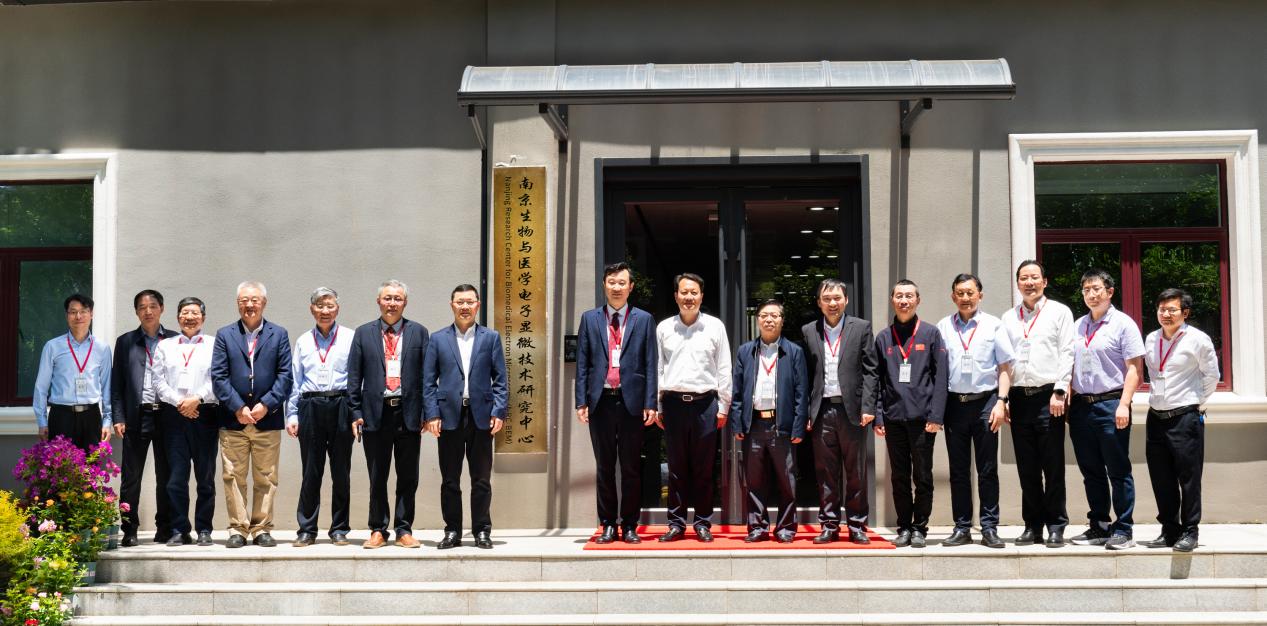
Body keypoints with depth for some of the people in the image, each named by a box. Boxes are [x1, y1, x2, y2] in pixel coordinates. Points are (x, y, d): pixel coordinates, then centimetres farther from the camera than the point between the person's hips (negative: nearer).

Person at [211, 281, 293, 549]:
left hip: (268, 419, 0)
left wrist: (266, 405, -10)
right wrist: (238, 408, -10)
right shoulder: (224, 335, 8)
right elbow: (218, 376, 1)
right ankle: (237, 529, 7)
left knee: (266, 478, 3)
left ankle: (262, 529, 10)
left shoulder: (279, 334, 8)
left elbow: (285, 375, 1)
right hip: (233, 419, 0)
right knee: (233, 477, 1)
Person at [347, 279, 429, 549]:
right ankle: (378, 530, 15)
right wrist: (356, 412, -1)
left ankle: (404, 530, 13)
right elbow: (354, 375, 6)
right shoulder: (364, 333, 8)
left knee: (408, 477, 5)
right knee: (377, 478, 6)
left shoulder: (418, 332, 6)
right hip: (375, 413, 0)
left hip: (409, 413, 0)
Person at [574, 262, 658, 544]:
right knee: (604, 467, 7)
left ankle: (629, 525, 12)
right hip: (601, 402, 1)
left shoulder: (644, 319, 6)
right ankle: (608, 524, 14)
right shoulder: (590, 319, 9)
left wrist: (650, 404, -5)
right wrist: (581, 401, -1)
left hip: (631, 401, -1)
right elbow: (582, 362, 7)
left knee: (631, 468, 4)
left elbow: (650, 364, 2)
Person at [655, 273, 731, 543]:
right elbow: (657, 369, 9)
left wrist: (722, 407, 1)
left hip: (705, 402, -1)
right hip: (673, 402, 1)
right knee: (677, 467, 5)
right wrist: (656, 406, 5)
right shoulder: (664, 328, 7)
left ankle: (703, 523, 11)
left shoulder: (715, 326, 4)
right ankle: (676, 523, 11)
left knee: (704, 468, 3)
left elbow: (724, 369, 5)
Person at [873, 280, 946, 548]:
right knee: (899, 476, 7)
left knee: (923, 476, 2)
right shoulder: (883, 338, 10)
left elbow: (940, 375, -1)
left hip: (922, 416, -2)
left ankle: (920, 528, 11)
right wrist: (878, 416, 1)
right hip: (893, 416, 2)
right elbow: (877, 380, 10)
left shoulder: (930, 333, 3)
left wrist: (935, 415, -9)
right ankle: (904, 527, 15)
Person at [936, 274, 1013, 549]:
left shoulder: (993, 325, 3)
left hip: (985, 402, -2)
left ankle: (989, 528, 6)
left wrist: (1001, 402, -7)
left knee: (987, 469, 1)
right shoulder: (943, 327, 7)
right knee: (958, 470, 6)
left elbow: (1004, 367, 3)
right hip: (954, 403, 2)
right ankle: (962, 528, 12)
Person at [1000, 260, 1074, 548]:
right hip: (1018, 397, 3)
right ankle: (1032, 526, 12)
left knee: (1053, 467, -2)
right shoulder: (1008, 318, 15)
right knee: (1027, 468, 6)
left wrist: (1059, 392, -10)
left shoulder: (1059, 312, 6)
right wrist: (1002, 397, 5)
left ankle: (1056, 526, 4)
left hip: (1048, 396, -3)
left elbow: (1066, 354, -1)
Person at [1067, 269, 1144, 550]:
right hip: (1081, 405, 6)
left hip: (1110, 404, -6)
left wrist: (1123, 404, -16)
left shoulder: (1123, 324, -2)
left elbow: (1134, 368, -7)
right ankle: (1098, 526, 19)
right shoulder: (1078, 326, 16)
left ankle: (1123, 530, 3)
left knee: (1118, 471, -2)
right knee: (1091, 471, 10)